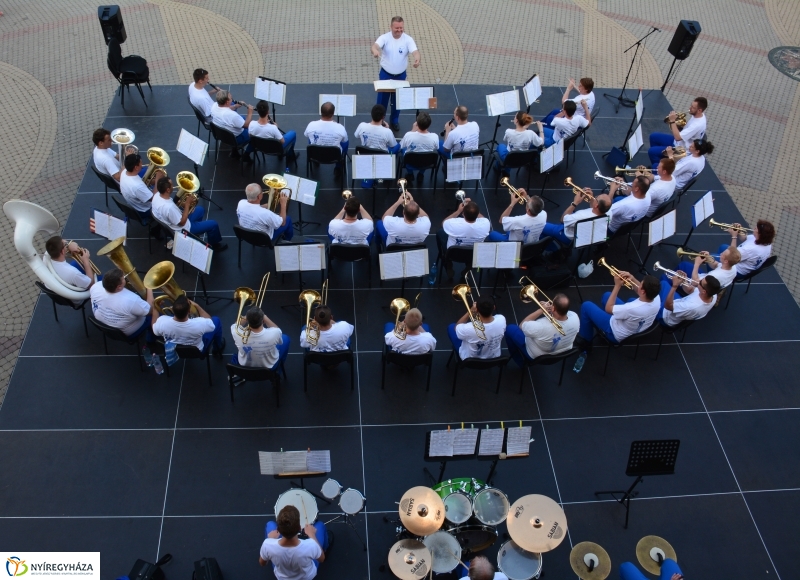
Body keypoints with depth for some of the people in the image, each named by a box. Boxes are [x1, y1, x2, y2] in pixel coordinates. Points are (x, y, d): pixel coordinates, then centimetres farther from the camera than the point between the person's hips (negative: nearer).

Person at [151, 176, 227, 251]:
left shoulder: (157, 195, -14)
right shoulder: (169, 207, -41)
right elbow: (182, 223, -27)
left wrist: (181, 204, -7)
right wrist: (187, 204, -23)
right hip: (182, 229, -9)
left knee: (200, 209, 25)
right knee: (213, 224, 1)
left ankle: (196, 233, 41)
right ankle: (215, 245, 28)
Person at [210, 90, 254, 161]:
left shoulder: (214, 106, -17)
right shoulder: (232, 115, -39)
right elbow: (247, 125, -24)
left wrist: (237, 105, -3)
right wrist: (250, 112, -14)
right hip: (234, 138, -7)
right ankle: (246, 155, 18)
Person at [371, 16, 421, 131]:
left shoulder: (408, 39, -11)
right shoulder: (385, 37, -14)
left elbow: (415, 52, -24)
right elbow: (374, 46, -31)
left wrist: (417, 59, -49)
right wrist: (375, 51, -57)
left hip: (400, 75, 1)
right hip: (385, 74, -1)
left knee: (397, 99, 14)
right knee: (382, 98, 8)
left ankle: (395, 121, 32)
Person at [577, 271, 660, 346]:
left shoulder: (633, 308, -44)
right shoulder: (657, 298, -23)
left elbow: (608, 308, -24)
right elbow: (642, 290, 3)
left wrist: (617, 286, -20)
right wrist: (633, 279, -13)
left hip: (616, 335, -7)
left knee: (586, 306, 4)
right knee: (607, 295, 23)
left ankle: (586, 341, 22)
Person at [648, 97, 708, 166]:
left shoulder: (698, 125, -34)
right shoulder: (697, 115, -5)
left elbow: (678, 137, -34)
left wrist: (672, 121, -26)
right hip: (679, 141, 10)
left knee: (651, 151, -15)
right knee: (653, 136, 12)